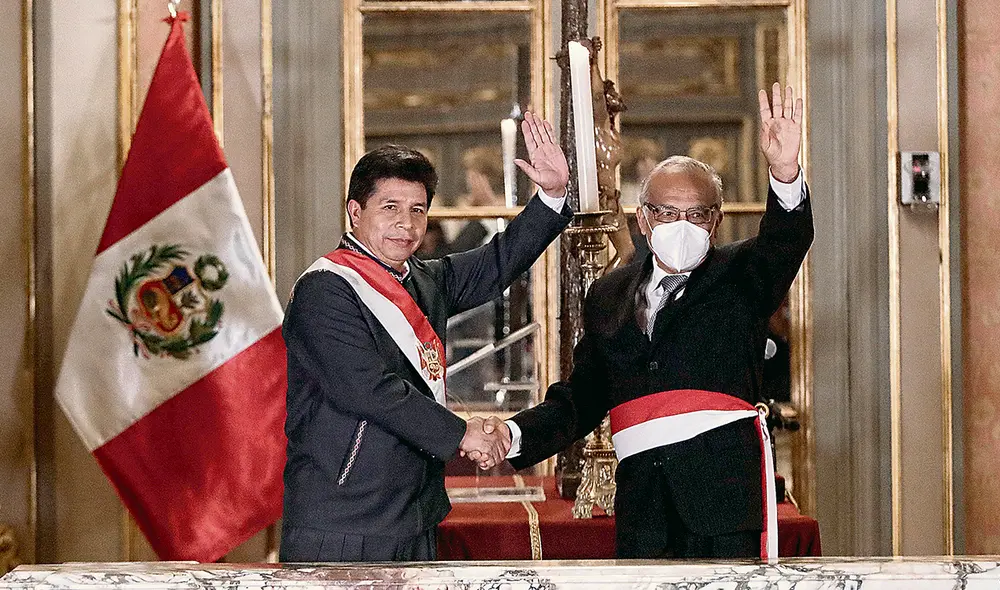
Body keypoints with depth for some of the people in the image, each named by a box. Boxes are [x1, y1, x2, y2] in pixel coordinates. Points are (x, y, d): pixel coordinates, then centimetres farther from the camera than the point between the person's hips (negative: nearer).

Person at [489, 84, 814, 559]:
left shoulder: (740, 277, 8)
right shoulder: (609, 296, 18)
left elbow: (784, 243, -13)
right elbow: (582, 398, 19)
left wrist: (786, 173, -34)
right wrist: (516, 434, 2)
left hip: (724, 489, -3)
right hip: (642, 502, 3)